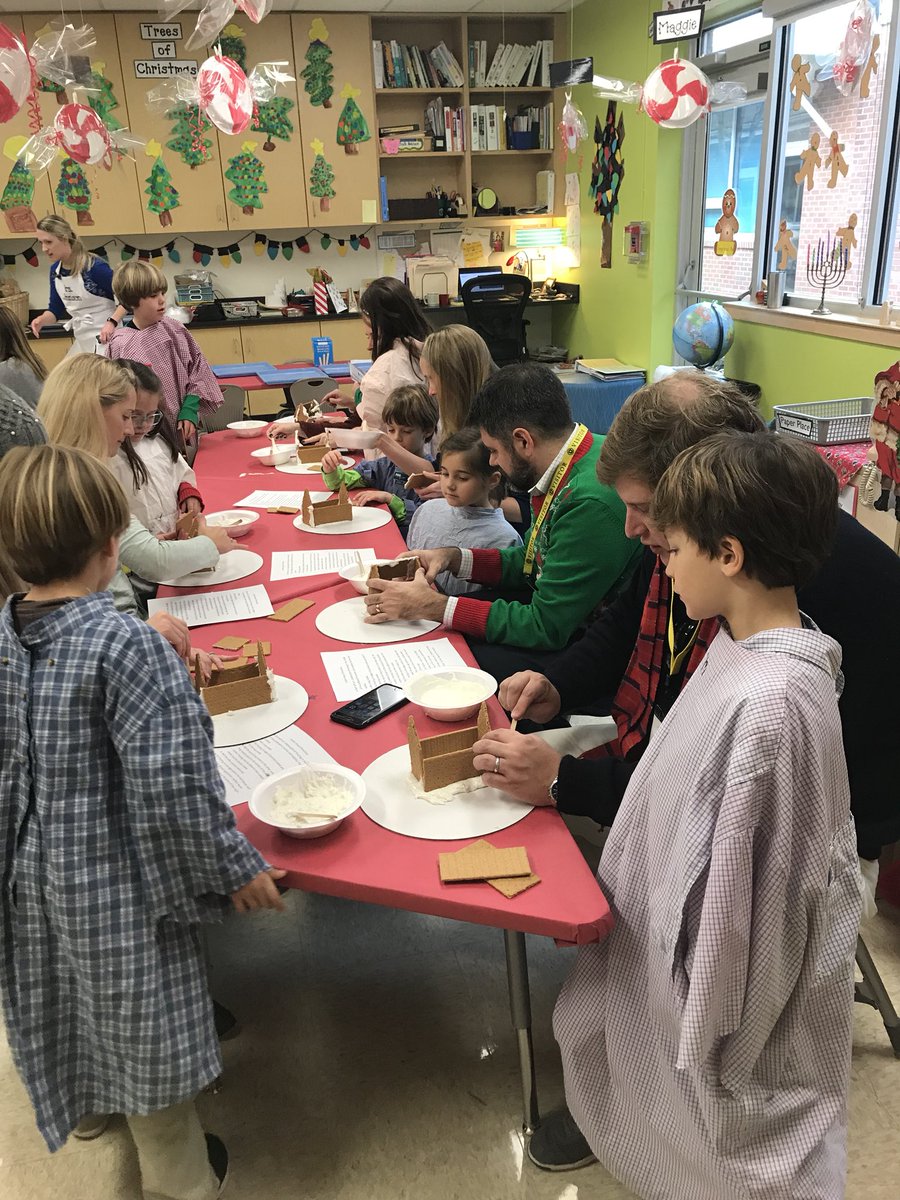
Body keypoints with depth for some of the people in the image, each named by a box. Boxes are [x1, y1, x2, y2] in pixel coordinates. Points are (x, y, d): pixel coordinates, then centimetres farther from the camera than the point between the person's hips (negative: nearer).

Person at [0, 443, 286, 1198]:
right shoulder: (126, 644, -26)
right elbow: (174, 785, -29)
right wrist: (235, 866, -16)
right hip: (116, 885, -6)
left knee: (66, 1002, 30)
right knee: (144, 1033, 14)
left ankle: (87, 1108, 59)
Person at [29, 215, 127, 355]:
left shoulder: (94, 267, -18)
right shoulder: (55, 270, 5)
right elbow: (55, 310, 13)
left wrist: (112, 322, -28)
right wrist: (41, 320, -9)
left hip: (104, 337, -8)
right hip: (81, 341, 8)